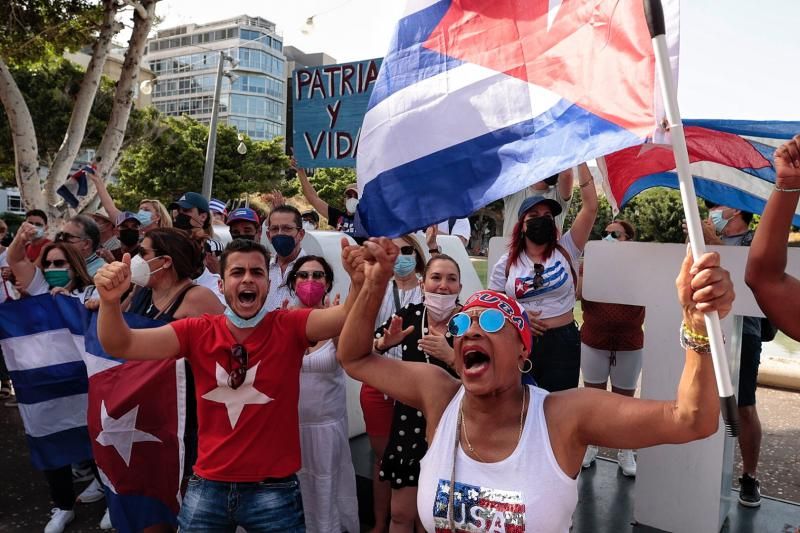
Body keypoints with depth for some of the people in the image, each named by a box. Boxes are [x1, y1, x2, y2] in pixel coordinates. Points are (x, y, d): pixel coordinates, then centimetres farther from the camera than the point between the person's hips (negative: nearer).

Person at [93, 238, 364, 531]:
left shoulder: (289, 326, -9)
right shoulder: (197, 331, -3)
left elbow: (348, 317, -23)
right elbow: (122, 345, -10)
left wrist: (359, 284, -45)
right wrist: (109, 301, -30)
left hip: (273, 489, -2)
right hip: (208, 485, 2)